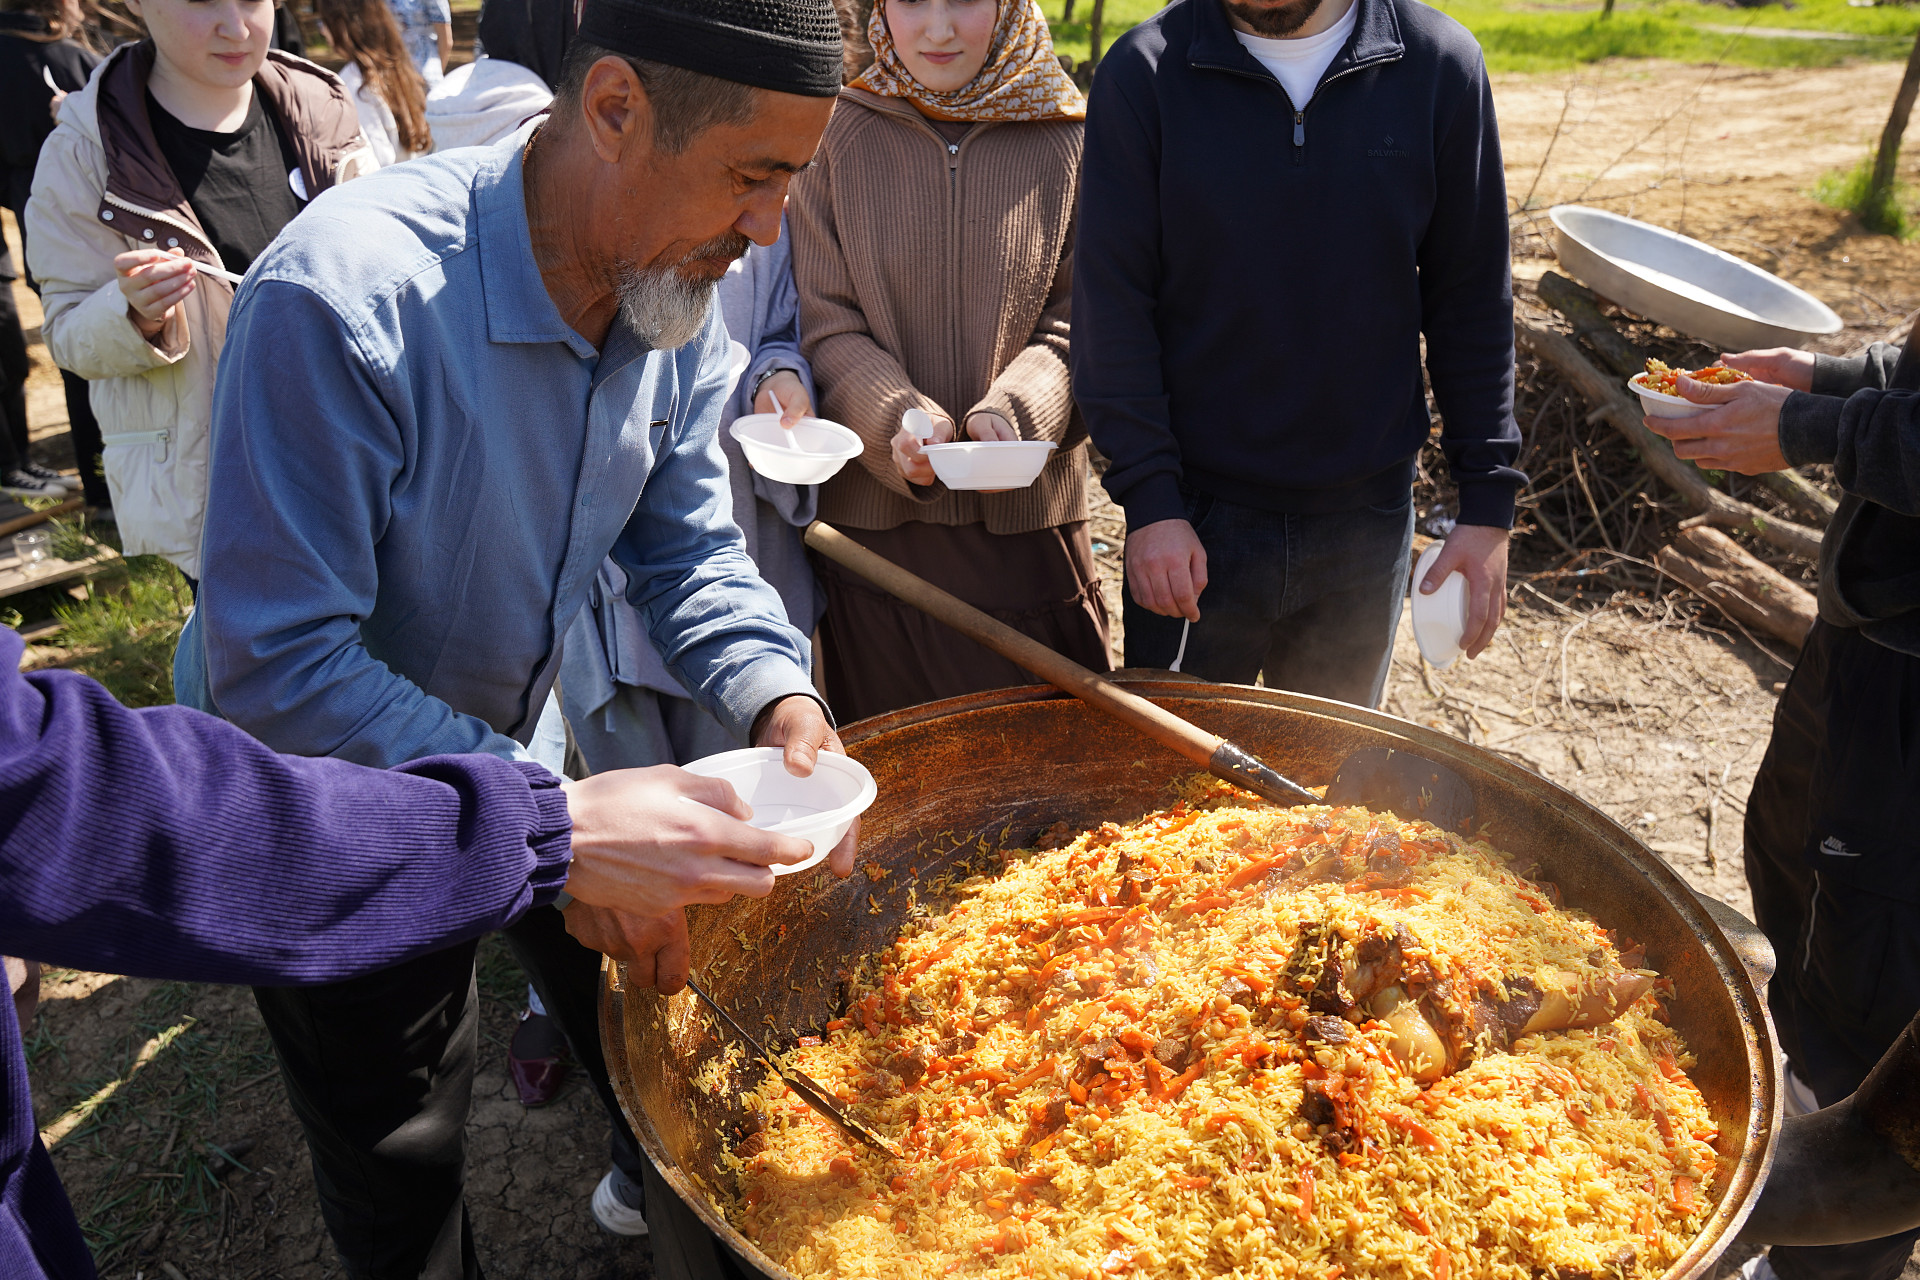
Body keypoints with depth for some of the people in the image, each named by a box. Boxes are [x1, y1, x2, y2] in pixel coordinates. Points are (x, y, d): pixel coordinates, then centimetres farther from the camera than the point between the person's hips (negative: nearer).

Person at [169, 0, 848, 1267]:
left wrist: (780, 699, -21)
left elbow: (684, 547, -3)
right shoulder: (348, 294, -35)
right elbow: (274, 666, -33)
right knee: (404, 1184, 12)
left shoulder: (677, 295, -11)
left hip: (520, 746, 6)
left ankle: (664, 1187, 56)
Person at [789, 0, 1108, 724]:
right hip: (873, 522, 1)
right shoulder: (841, 139, 2)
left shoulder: (1069, 139, 2)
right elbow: (826, 328, -1)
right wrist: (898, 418, -20)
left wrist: (1013, 412, -21)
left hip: (1027, 521, 0)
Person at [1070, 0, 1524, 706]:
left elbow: (1473, 302, 3)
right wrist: (1148, 497, -13)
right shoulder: (1143, 72, -5)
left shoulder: (1441, 64, -1)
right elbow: (1112, 303, -7)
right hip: (1194, 517, -1)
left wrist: (1488, 498, 0)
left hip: (1367, 516, 2)